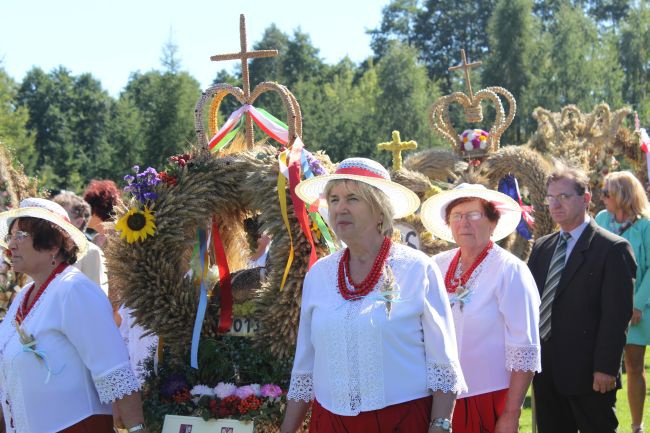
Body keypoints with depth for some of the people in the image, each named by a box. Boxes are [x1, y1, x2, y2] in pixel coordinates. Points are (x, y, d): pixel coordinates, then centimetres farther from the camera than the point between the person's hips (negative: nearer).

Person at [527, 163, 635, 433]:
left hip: (589, 375, -6)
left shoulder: (613, 249, -8)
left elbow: (617, 315, -13)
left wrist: (605, 368, -17)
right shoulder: (542, 247, 13)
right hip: (546, 374, 7)